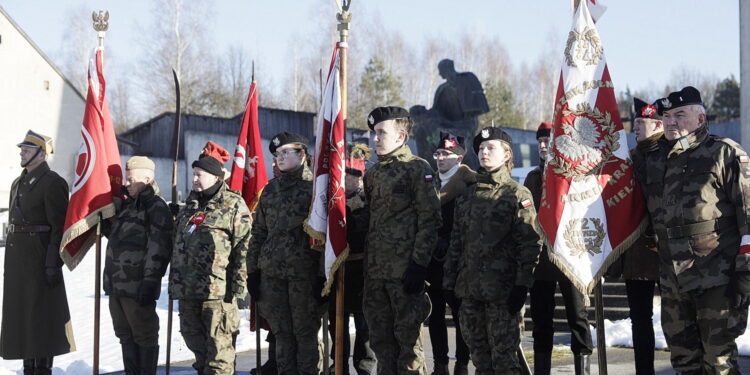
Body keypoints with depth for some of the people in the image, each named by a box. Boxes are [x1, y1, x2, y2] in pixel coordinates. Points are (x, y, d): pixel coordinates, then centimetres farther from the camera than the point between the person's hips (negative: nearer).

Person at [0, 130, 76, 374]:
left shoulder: (52, 183, -9)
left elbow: (59, 226, -14)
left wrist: (53, 264, -20)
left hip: (39, 257, -9)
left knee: (41, 315, -5)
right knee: (20, 313, 10)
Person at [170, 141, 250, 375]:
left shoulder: (233, 205, -4)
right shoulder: (190, 205, 19)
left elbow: (243, 247, -8)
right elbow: (177, 245, 24)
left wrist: (237, 285, -13)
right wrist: (174, 282, 19)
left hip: (217, 288, -8)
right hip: (187, 288, 8)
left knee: (218, 341, -6)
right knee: (193, 337, 14)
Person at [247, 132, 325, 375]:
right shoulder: (270, 190, 15)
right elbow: (258, 232, 18)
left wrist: (323, 274, -13)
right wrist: (252, 270, 10)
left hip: (304, 272, -5)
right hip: (271, 272, 5)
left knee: (304, 332, -1)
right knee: (281, 334, 8)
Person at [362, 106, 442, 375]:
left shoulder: (418, 169, -5)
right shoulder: (373, 173, 18)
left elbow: (429, 220, -11)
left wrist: (419, 263, -17)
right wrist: (366, 266, 17)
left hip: (405, 270, -7)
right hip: (375, 271, 7)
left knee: (408, 337, -3)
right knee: (381, 339, 10)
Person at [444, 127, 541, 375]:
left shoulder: (517, 194, -2)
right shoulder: (468, 196, 16)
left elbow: (530, 243, -8)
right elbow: (456, 242, 19)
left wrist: (522, 285, -15)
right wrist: (450, 281, 13)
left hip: (501, 289, -6)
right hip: (469, 288, 6)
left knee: (503, 355, -7)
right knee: (479, 355, 8)